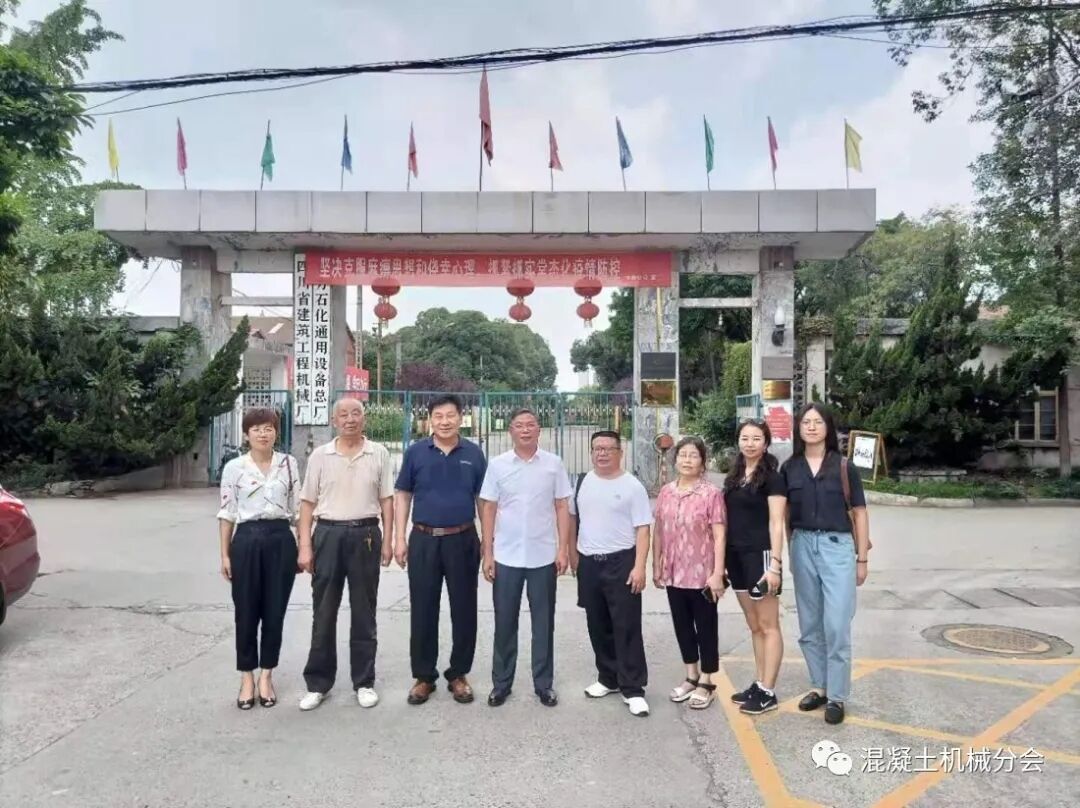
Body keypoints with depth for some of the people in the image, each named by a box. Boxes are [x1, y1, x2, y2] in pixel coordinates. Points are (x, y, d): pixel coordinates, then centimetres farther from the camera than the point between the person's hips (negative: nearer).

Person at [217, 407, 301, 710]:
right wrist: (225, 554, 0)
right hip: (247, 540, -1)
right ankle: (247, 678, 21)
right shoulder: (234, 467, 0)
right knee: (246, 612, 6)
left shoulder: (289, 464, 3)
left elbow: (297, 509, 6)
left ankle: (266, 676, 22)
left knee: (275, 612, 7)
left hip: (281, 540, 1)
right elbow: (227, 513, 3)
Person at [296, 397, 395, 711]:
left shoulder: (379, 453, 2)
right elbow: (308, 503, 4)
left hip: (365, 535, 0)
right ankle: (318, 683, 19)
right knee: (323, 612, 7)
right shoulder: (320, 455, 3)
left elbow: (386, 500, 5)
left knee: (364, 612, 8)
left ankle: (364, 682, 20)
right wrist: (305, 546, -3)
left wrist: (387, 540, 0)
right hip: (328, 534, 1)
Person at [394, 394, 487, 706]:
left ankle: (458, 675, 22)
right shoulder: (415, 452, 1)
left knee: (464, 610, 7)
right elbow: (402, 496, 5)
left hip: (463, 540, 0)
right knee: (422, 611, 7)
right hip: (424, 540, 0)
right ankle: (424, 676, 21)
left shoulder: (474, 453, 2)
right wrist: (400, 539, -2)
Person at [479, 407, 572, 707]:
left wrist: (563, 549, -4)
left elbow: (562, 508, 3)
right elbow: (488, 509, 2)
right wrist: (487, 553, -2)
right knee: (504, 623, 9)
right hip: (506, 557, 0)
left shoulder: (554, 464, 0)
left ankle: (544, 684, 22)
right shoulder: (497, 465, 0)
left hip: (544, 557, 0)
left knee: (543, 623, 10)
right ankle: (501, 683, 23)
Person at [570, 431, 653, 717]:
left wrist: (639, 567, -16)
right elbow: (572, 518, 17)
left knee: (627, 627, -2)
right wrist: (573, 554, 12)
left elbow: (643, 530, -9)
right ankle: (609, 678, 29)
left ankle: (633, 688, 6)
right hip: (588, 563, 5)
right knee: (598, 626, 14)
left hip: (621, 563, -5)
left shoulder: (632, 486, -6)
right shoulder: (583, 483, 8)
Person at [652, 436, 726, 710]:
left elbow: (719, 535, -11)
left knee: (706, 627, 7)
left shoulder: (711, 493, -10)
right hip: (674, 573, 5)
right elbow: (658, 532, 10)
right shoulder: (666, 492, 5)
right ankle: (691, 676, 32)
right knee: (682, 626, 15)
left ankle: (706, 682, 21)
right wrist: (656, 566, 9)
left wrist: (717, 573, -15)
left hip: (702, 573, -5)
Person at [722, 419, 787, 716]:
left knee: (768, 626, 1)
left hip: (760, 555, -7)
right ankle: (759, 685, 23)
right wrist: (722, 560, 12)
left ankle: (768, 692, 6)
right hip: (736, 557, 7)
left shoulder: (772, 477, -7)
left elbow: (776, 524, -13)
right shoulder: (733, 477, 13)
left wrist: (775, 564, -19)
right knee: (754, 626, 14)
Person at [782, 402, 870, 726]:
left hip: (837, 546, -3)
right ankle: (819, 686, 25)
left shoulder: (843, 467, -1)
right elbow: (784, 514, 10)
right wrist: (787, 553, 7)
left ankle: (837, 696, 8)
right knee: (810, 625, 11)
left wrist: (862, 558, 1)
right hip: (803, 546, 3)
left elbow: (859, 513, 3)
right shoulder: (790, 467, 4)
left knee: (836, 625, -5)